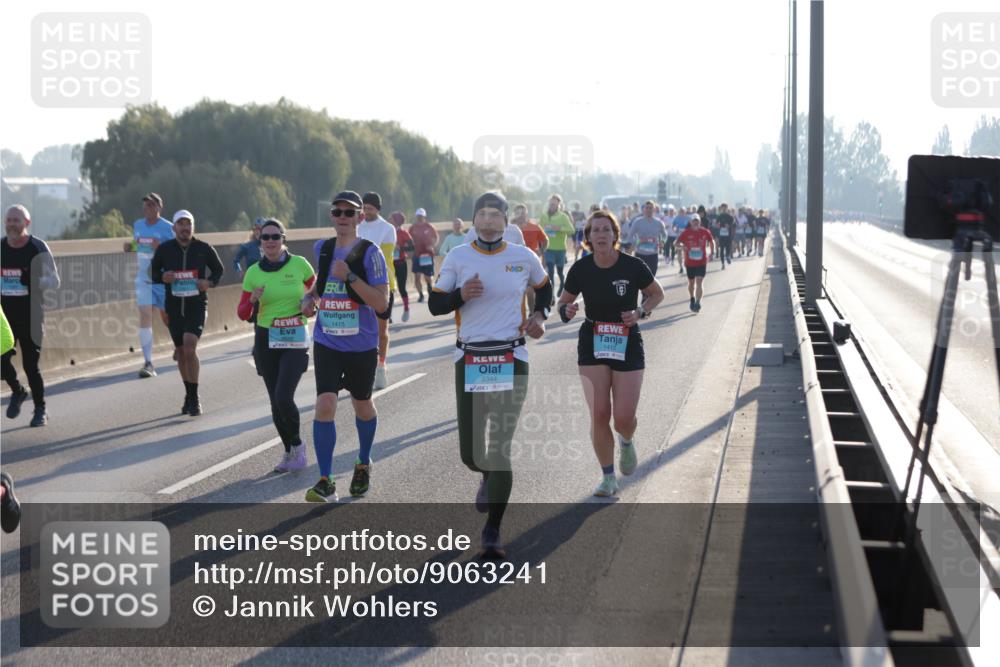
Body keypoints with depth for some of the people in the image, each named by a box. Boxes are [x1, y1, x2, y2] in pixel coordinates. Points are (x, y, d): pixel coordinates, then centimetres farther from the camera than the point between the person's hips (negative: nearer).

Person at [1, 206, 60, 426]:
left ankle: (40, 409, 16)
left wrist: (34, 281, -23)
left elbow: (54, 281, -6)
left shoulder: (38, 248, -6)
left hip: (30, 315, -3)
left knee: (30, 365, -2)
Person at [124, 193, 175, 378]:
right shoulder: (137, 225, 7)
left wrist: (160, 248, -29)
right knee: (145, 317, -11)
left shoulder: (167, 228, -9)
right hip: (143, 278, 3)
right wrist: (129, 246, 1)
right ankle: (148, 363, -14)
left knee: (167, 319, 11)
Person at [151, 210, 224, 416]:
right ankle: (189, 395, 27)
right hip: (174, 306, 3)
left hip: (197, 306, -3)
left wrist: (210, 282, -9)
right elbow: (153, 272, 11)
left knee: (190, 347, -18)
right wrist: (162, 277, -12)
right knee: (181, 351, 10)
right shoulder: (164, 249, 0)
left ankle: (194, 397, -10)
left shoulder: (204, 249, -2)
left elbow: (219, 269, 12)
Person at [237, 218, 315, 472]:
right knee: (276, 402, 7)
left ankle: (297, 445, 9)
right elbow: (242, 314, 4)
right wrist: (253, 300, -16)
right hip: (266, 340, 3)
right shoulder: (253, 272, 0)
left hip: (295, 339, -3)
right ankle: (289, 451, 27)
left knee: (284, 398, -16)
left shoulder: (299, 264, -5)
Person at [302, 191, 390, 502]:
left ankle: (363, 464, 42)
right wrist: (310, 296, 5)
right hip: (327, 344, 2)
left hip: (361, 345, -2)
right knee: (325, 405, -14)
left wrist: (350, 277, -27)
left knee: (362, 406, 16)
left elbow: (382, 303, -18)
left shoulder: (370, 253, -12)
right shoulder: (322, 248, 2)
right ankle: (326, 482, -11)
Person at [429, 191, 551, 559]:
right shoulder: (457, 257, 1)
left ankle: (492, 533, -1)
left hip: (511, 360, -1)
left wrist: (539, 315, 4)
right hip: (469, 360, 1)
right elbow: (435, 304, 2)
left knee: (501, 447, -9)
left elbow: (543, 287, 22)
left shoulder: (524, 257, 3)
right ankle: (487, 477, 43)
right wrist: (461, 295, -16)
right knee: (470, 451, 3)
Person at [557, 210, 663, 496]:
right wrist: (566, 311, -15)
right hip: (592, 345, 1)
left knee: (624, 418, -5)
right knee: (599, 415, -6)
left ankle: (627, 442, 34)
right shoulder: (581, 269, -6)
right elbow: (564, 301, 8)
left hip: (628, 345, -1)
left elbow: (656, 293, 6)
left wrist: (640, 312, -12)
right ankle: (608, 477, 10)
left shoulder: (633, 266, -10)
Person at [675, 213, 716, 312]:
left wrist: (712, 253, 5)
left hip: (702, 262, -1)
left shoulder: (705, 232, -4)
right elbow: (677, 243, -4)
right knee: (691, 282, 15)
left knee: (699, 282, -13)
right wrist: (682, 247, -26)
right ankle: (692, 299, 39)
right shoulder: (686, 233, -6)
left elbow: (712, 241, 13)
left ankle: (698, 302, -17)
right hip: (689, 262, 1)